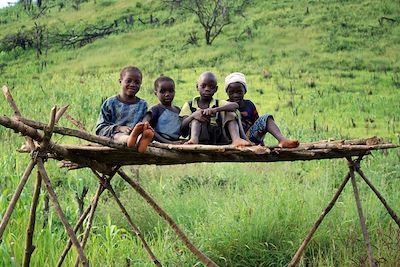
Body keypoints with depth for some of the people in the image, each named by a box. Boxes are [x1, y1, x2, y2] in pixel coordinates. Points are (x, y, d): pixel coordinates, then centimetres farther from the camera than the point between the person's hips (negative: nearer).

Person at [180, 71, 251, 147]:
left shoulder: (219, 104, 13)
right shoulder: (189, 105, 13)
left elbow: (236, 105, -10)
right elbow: (182, 127, 0)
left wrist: (215, 110, -26)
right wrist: (193, 116, -22)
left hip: (218, 140, 1)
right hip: (200, 140, -1)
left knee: (230, 113, -7)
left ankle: (236, 139, -31)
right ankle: (194, 139, -42)